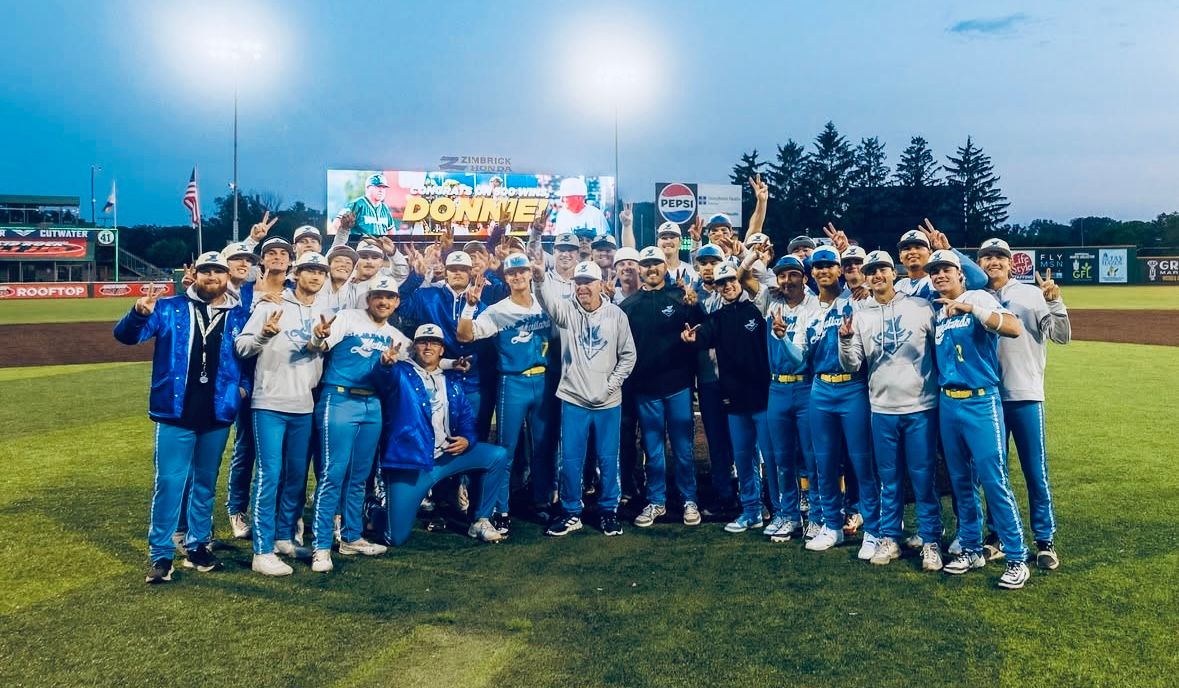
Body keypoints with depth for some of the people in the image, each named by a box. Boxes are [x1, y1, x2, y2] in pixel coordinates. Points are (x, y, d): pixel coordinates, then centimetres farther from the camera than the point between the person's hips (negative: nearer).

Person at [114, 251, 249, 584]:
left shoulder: (240, 315, 3)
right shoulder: (170, 309, -1)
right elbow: (125, 335, -9)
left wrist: (243, 385, -2)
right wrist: (139, 313, -30)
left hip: (218, 415, 2)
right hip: (176, 413, -2)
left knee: (205, 484, 14)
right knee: (169, 483, -1)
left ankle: (197, 546, 27)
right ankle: (161, 554, 10)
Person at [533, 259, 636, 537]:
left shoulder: (616, 315, 0)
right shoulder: (567, 310, -1)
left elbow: (628, 355, 4)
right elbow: (550, 301, -24)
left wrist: (612, 384, -6)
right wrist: (541, 279, -45)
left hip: (608, 402, 0)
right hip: (573, 399, 0)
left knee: (608, 459, 8)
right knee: (570, 459, 5)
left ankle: (609, 510, 24)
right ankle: (571, 513, 20)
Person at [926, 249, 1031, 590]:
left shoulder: (978, 298, -6)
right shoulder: (937, 313, 13)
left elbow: (1014, 328, -24)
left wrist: (970, 307, -29)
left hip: (980, 402, -7)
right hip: (947, 404, 7)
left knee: (993, 480, -7)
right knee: (960, 481, 13)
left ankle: (1016, 558, 2)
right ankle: (971, 549, 24)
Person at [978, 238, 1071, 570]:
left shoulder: (1031, 294, 0)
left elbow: (1062, 336, -4)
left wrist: (1054, 302, -20)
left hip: (1026, 395, -2)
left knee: (1036, 472, 2)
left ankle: (1045, 540, 13)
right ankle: (998, 534, 24)